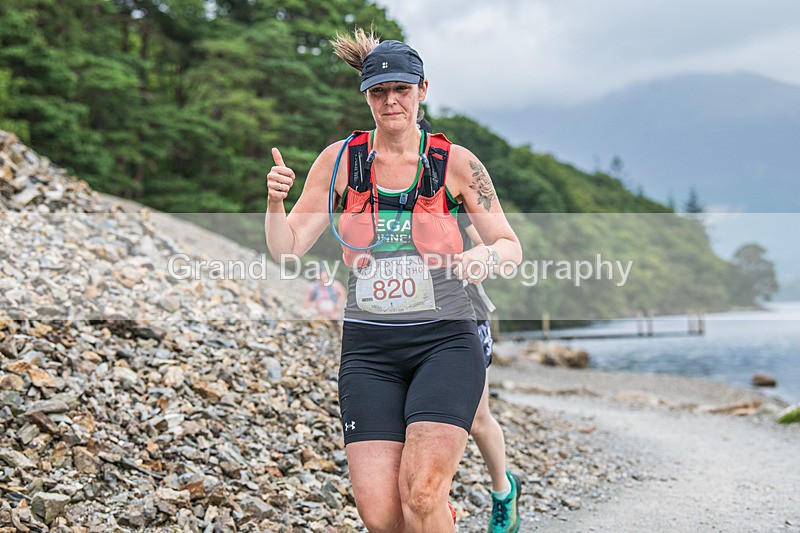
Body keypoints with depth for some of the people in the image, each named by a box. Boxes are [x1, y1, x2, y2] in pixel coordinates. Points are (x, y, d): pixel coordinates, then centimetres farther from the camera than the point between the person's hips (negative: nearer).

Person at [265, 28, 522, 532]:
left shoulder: (457, 163, 0)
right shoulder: (339, 160, 4)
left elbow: (511, 246, 7)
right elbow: (286, 249, 4)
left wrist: (485, 255, -16)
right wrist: (276, 202, -15)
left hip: (445, 341, -2)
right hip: (368, 348, 2)